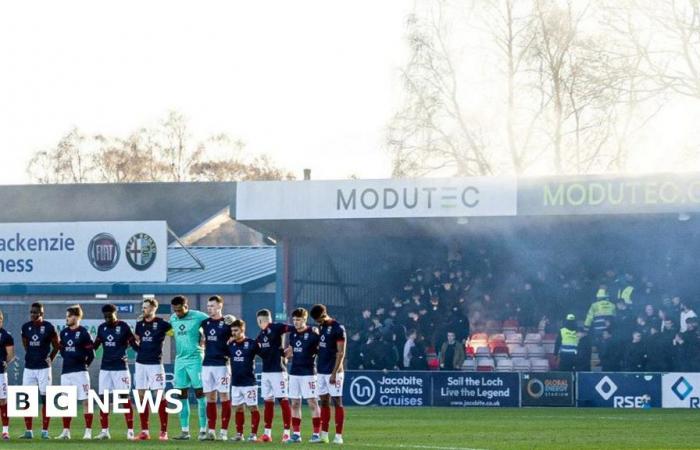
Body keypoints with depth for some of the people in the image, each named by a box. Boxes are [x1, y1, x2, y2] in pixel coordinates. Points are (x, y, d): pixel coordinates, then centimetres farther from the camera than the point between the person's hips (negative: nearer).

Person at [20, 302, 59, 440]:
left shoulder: (48, 327, -7)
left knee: (45, 399, 0)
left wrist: (50, 359, 0)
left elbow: (56, 346, 5)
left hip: (43, 368, -4)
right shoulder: (26, 327, 4)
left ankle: (45, 431, 4)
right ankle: (28, 431, 6)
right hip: (29, 368, 4)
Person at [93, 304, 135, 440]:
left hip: (120, 368, -5)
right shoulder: (102, 327, 8)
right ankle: (104, 430, 9)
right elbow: (95, 346, 13)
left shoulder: (124, 327, -7)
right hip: (105, 368, 5)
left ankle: (130, 430, -3)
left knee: (125, 398, -5)